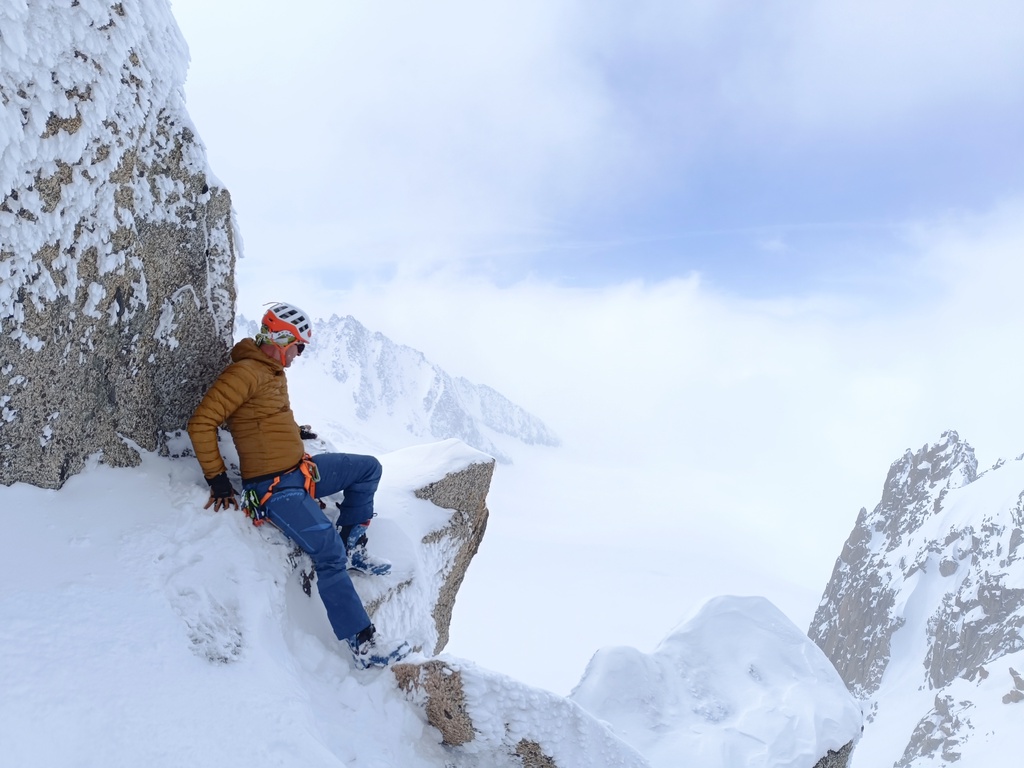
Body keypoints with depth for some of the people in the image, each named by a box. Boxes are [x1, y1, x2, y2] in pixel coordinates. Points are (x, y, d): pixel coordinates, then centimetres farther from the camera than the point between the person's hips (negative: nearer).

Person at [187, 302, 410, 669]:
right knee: (329, 552, -20)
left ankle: (353, 548, 17)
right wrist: (217, 478, -16)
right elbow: (201, 423, -18)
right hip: (273, 488, -10)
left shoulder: (275, 372, 14)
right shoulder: (245, 372, -16)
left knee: (369, 468, 13)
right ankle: (362, 644, -18)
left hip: (301, 470, 10)